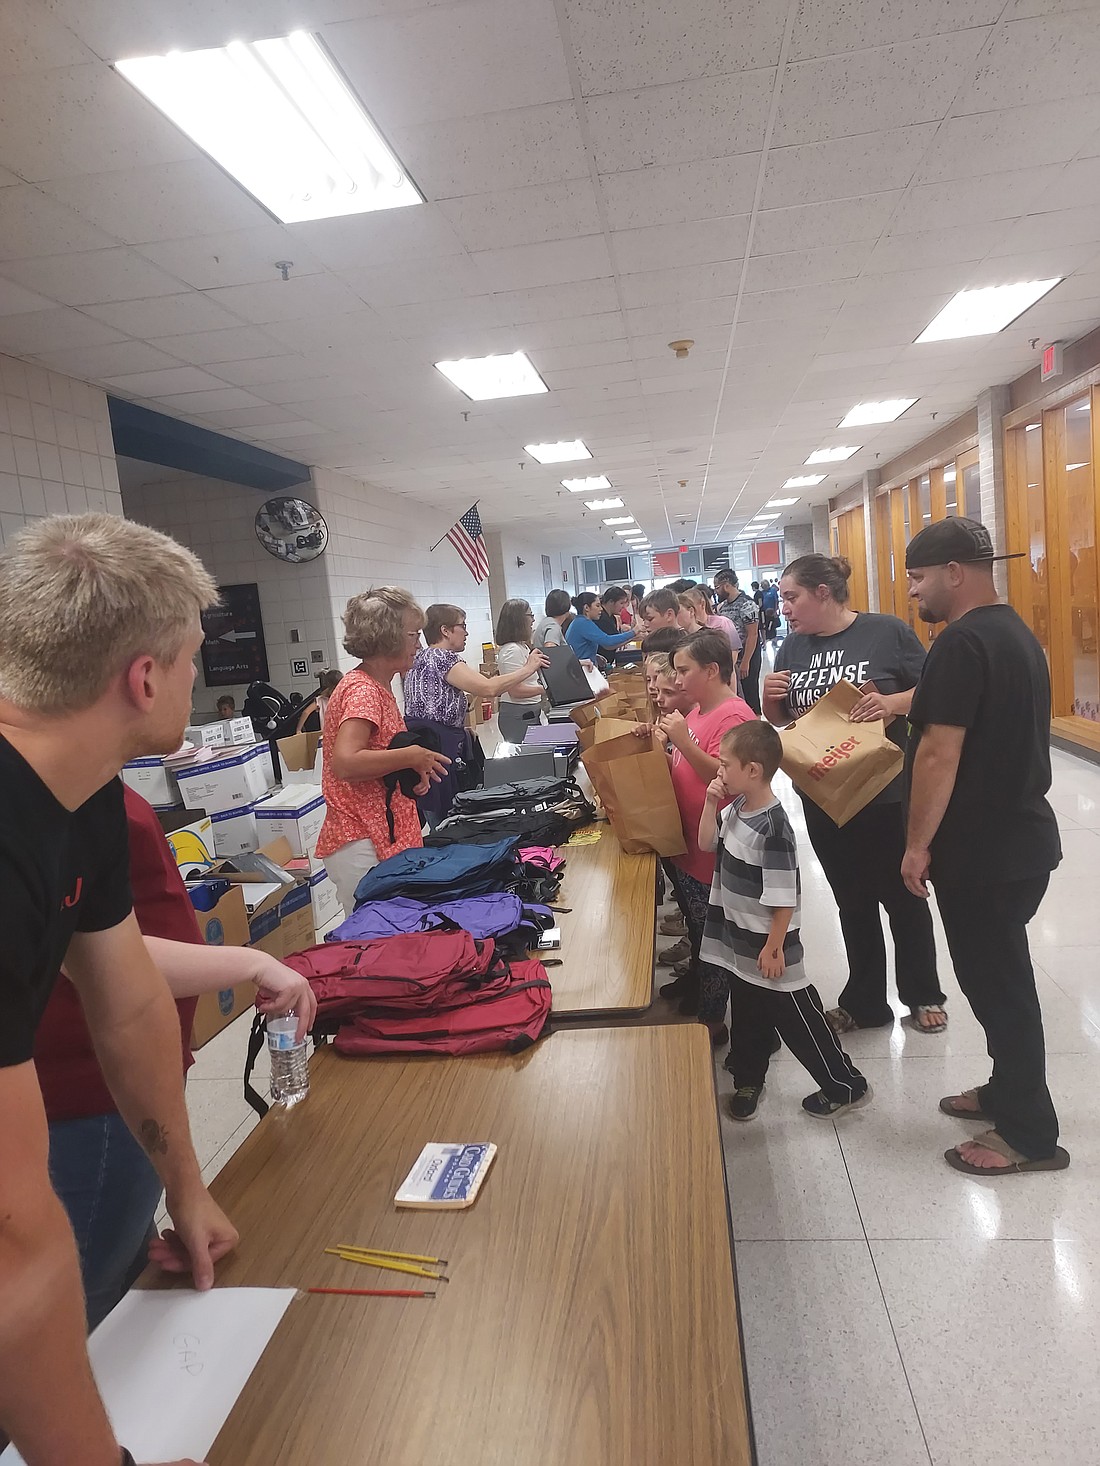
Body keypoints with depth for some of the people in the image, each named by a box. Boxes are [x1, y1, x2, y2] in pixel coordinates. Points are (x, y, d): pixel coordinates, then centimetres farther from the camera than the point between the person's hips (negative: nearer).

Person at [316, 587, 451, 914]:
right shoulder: (363, 690, -14)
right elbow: (345, 763, -27)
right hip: (363, 846, -10)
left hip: (385, 839, 10)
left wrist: (414, 770, 7)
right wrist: (412, 756, -17)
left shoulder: (378, 687, 16)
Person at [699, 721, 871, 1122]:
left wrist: (774, 948, -17)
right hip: (739, 943, 8)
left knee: (796, 1020, 8)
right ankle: (748, 1079, 42)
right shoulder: (736, 807, -2)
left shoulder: (772, 827, -28)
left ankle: (845, 1086, 27)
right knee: (748, 1016, 23)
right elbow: (707, 842, 10)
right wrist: (711, 803, -4)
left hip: (768, 948, -8)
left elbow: (785, 898, -24)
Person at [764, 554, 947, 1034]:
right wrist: (769, 697, -10)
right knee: (852, 902, 17)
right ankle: (864, 1002, 33)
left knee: (903, 896, 14)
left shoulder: (886, 632, -10)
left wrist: (893, 703, -24)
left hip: (888, 794, -4)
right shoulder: (793, 648, 3)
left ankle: (923, 995, 35)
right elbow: (779, 720, 11)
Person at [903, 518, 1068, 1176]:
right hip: (1020, 836, 10)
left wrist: (918, 844, -16)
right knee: (1000, 976, 21)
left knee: (997, 982, 4)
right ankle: (1008, 1090, 37)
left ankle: (1031, 1134, 18)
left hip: (983, 849, -10)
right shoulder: (1014, 631, 11)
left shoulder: (961, 642, -21)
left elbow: (939, 755, -24)